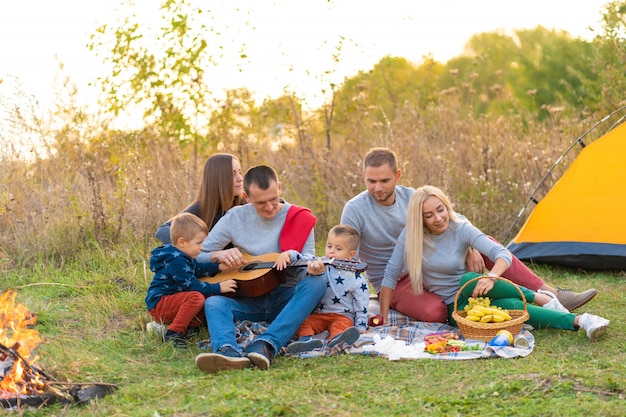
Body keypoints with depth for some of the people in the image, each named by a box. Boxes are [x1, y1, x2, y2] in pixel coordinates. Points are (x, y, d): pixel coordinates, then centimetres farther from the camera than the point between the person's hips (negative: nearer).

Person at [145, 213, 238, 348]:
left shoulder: (182, 257, 13)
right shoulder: (176, 261, -22)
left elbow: (198, 269, 27)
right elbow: (191, 285, -22)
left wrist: (218, 267, 15)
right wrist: (218, 288, -18)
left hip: (171, 299, 11)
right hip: (158, 304, -11)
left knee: (209, 297, 10)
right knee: (197, 297, -32)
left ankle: (190, 327, -1)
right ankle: (172, 334, -27)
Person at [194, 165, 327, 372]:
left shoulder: (300, 219, 1)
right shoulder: (235, 218, 4)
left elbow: (306, 259, -6)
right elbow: (197, 256, 7)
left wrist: (312, 266, -30)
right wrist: (220, 255, -15)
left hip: (285, 299, -1)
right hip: (248, 299, 1)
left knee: (317, 280, -30)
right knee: (213, 302, -28)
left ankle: (266, 345, -45)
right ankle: (229, 351, -60)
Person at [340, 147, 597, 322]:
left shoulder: (410, 197, -2)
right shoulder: (355, 209, -17)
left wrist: (471, 250, -15)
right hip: (395, 284, -5)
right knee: (434, 312, -38)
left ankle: (550, 294, -7)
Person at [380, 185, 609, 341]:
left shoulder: (461, 229, -13)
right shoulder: (411, 236, -12)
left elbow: (503, 254, -20)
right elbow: (391, 274, -6)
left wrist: (491, 277, -40)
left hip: (470, 295, 1)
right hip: (453, 308, 0)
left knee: (469, 281, -39)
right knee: (508, 306, -31)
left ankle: (541, 299, -24)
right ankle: (578, 320, -36)